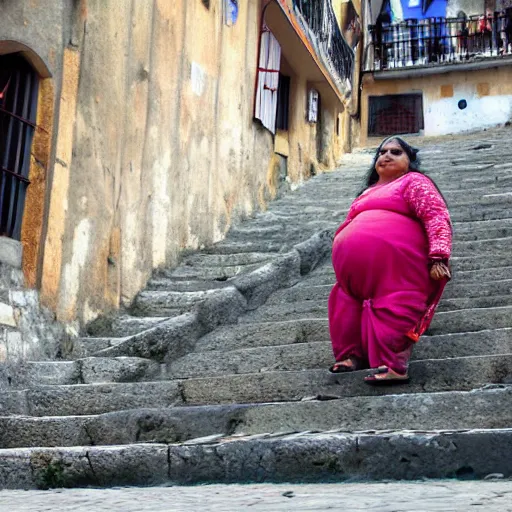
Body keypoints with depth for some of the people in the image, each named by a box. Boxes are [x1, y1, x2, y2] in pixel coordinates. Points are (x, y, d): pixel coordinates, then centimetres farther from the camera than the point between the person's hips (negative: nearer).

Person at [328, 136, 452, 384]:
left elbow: (437, 217, -8)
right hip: (356, 268, 9)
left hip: (392, 266, -9)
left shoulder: (414, 182, 5)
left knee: (392, 310, -14)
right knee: (348, 306, 12)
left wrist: (438, 257, -20)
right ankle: (352, 355, 17)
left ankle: (393, 365, -15)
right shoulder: (369, 192, 30)